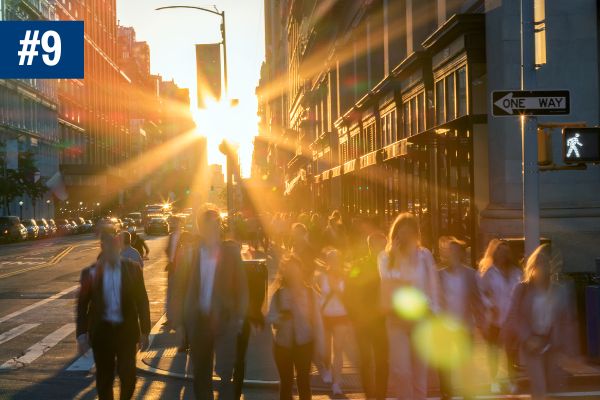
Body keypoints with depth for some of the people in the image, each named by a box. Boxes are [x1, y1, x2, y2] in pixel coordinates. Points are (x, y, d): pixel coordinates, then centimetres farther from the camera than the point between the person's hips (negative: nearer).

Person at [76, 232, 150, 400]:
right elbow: (82, 304, 1)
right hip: (101, 330, 0)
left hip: (127, 330, 0)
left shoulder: (133, 269, -2)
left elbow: (142, 301, 2)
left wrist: (144, 331, 0)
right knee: (104, 377, 10)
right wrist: (82, 333, -5)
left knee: (128, 375, 0)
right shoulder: (91, 272, -3)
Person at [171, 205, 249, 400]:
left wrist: (239, 317, -6)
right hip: (197, 319, 2)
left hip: (224, 319, -2)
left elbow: (241, 285, -1)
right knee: (201, 374, 15)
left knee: (225, 373, -5)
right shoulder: (189, 250, 0)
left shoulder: (231, 250, -3)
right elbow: (180, 285, 1)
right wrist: (178, 318, -4)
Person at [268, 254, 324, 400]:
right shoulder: (278, 294, 0)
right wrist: (280, 317, -25)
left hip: (304, 342, -1)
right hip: (283, 343, 1)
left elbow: (316, 319, -2)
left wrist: (319, 345, -7)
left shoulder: (310, 292, -2)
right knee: (286, 381, 6)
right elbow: (270, 317, -3)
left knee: (303, 380, 2)